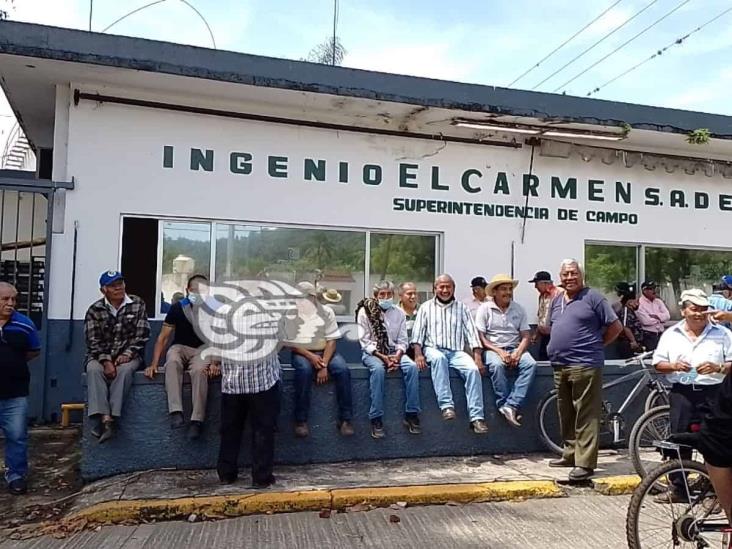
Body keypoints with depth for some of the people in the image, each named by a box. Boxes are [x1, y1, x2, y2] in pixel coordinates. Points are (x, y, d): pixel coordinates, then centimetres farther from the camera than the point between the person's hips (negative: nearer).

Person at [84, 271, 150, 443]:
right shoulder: (94, 310, 3)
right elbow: (93, 341, -4)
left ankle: (112, 417, -38)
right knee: (93, 369, -31)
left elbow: (142, 335, -2)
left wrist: (127, 354, -16)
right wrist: (106, 361, -19)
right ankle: (104, 418, -41)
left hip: (128, 355, -1)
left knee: (124, 369, -34)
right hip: (101, 356, 1)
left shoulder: (137, 304, 2)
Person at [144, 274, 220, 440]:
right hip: (180, 347, 1)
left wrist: (215, 363, -24)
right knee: (172, 362, -35)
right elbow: (163, 337, -3)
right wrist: (154, 364, -12)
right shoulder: (177, 308, -5)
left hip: (203, 348, -1)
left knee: (199, 370, -35)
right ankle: (176, 411, -38)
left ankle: (197, 420, -31)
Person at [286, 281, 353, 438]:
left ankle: (345, 419, -16)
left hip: (324, 351, 2)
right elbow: (290, 343, -5)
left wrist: (324, 365, -19)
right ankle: (300, 420, -24)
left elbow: (331, 340, -6)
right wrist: (310, 356, -19)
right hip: (302, 352, -1)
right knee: (304, 369, -35)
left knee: (343, 370, -26)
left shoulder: (326, 311, -2)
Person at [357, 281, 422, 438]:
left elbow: (402, 340, 6)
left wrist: (397, 355, -15)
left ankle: (411, 414, -16)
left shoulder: (399, 313, 8)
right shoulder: (365, 311, -3)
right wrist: (382, 356, -19)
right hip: (372, 352, -3)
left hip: (394, 351, 4)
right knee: (378, 369, -36)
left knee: (412, 367, -25)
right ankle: (376, 419, -29)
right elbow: (364, 341, -7)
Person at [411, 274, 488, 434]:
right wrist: (418, 354, -12)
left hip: (456, 352, 2)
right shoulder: (426, 307, 12)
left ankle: (476, 417, -26)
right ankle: (446, 405, -38)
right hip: (433, 349, -1)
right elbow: (417, 334, 4)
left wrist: (478, 357, -7)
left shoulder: (462, 308, 15)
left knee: (473, 369, -27)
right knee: (438, 358, -37)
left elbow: (472, 334, 7)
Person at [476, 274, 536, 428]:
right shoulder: (485, 309, 2)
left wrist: (518, 352, -14)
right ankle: (504, 405, -24)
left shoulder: (518, 309, 11)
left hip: (514, 348, 3)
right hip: (492, 349, -3)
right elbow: (480, 337, -4)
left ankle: (510, 406, -32)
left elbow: (526, 336, 6)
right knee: (497, 365, -36)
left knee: (530, 364, -28)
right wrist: (499, 351, -17)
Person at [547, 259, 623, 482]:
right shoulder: (557, 300, 17)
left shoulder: (593, 297, -5)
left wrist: (595, 345, 1)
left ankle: (585, 463, -3)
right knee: (566, 415, 15)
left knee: (586, 417, -6)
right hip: (560, 366, 8)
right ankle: (570, 454, 27)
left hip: (584, 365, -8)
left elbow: (615, 326, -4)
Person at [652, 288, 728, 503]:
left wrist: (718, 368, -16)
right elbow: (658, 363, 9)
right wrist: (674, 366, -10)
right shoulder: (671, 334, 9)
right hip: (682, 393, 1)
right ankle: (677, 487, 15)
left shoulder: (722, 334, 6)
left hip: (713, 394, -1)